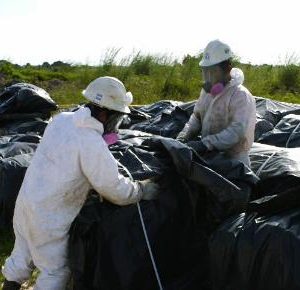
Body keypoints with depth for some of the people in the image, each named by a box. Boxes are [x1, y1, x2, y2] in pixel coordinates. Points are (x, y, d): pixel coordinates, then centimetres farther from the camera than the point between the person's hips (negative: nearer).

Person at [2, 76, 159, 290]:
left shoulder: (62, 119, -5)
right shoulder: (93, 145, -27)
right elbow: (115, 190, -22)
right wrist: (141, 190, -5)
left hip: (26, 200, 7)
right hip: (49, 218, -7)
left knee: (23, 255, 27)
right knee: (57, 270, 13)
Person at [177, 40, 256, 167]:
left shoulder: (241, 96, -18)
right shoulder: (207, 90, 7)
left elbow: (237, 131, -28)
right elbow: (197, 116, 16)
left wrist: (205, 144, -35)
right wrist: (185, 134, -4)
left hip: (233, 161, -7)